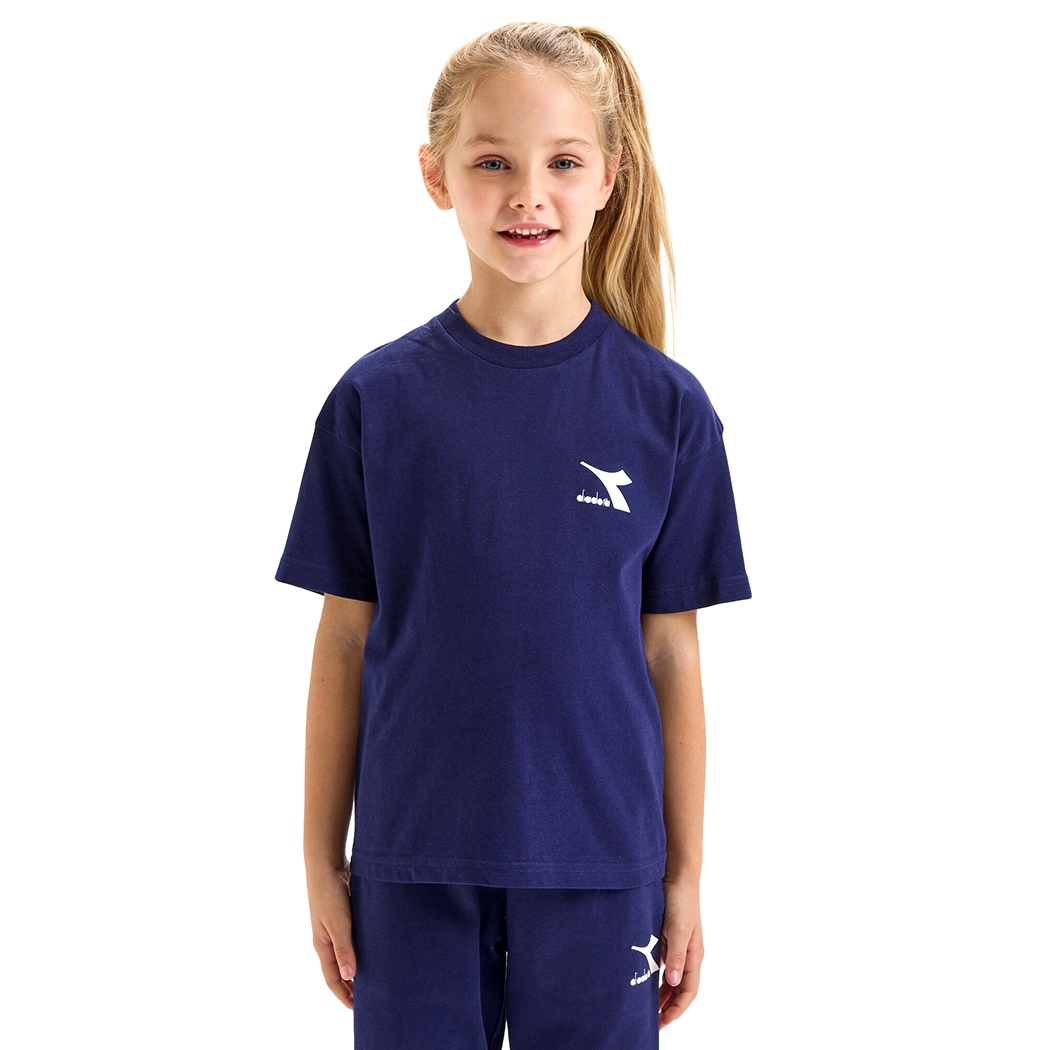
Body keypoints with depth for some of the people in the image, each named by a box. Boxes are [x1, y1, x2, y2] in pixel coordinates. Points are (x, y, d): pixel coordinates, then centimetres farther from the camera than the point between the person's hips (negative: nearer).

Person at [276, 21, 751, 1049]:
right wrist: (322, 859, 4)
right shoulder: (376, 398, -3)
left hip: (598, 867, 0)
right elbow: (346, 640, 2)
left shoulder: (665, 408, -3)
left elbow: (671, 654, 1)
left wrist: (685, 876, 3)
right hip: (414, 866, 0)